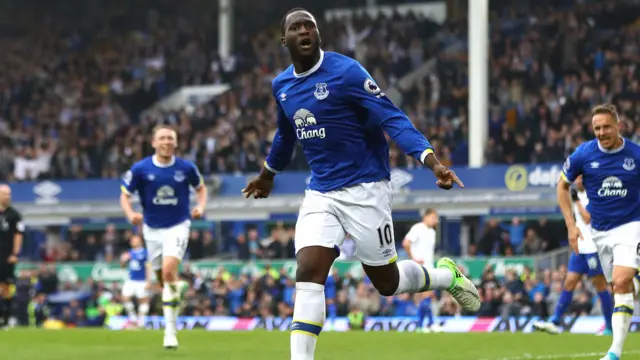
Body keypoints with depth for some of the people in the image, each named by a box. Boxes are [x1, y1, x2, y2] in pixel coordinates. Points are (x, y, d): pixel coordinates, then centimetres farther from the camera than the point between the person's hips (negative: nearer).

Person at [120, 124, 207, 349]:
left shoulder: (186, 168, -5)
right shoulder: (140, 169, -7)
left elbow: (200, 187, 13)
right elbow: (125, 195, 0)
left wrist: (200, 207, -6)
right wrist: (131, 214, -20)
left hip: (178, 226, -2)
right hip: (152, 229, 2)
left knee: (168, 272, -22)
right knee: (163, 280, 8)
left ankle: (170, 330, -16)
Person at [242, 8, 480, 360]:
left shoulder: (345, 72, -13)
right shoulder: (281, 85, 7)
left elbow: (392, 119, -19)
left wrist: (431, 160, -32)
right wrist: (268, 173, 43)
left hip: (364, 189, -5)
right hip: (319, 194, 5)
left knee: (386, 282, 5)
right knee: (308, 274, -13)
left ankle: (448, 275, 35)